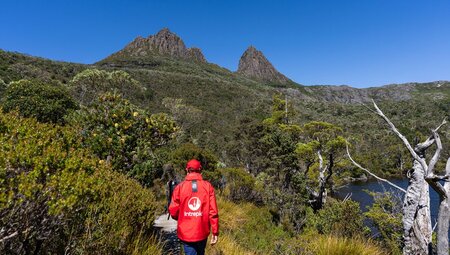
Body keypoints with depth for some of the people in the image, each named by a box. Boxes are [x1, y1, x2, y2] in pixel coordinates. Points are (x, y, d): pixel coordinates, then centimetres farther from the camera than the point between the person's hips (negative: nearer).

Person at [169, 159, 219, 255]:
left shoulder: (180, 187, -8)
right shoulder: (208, 186, -8)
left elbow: (173, 211, -7)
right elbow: (213, 211, -11)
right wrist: (215, 232, -2)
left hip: (186, 233, -1)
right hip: (202, 232, 2)